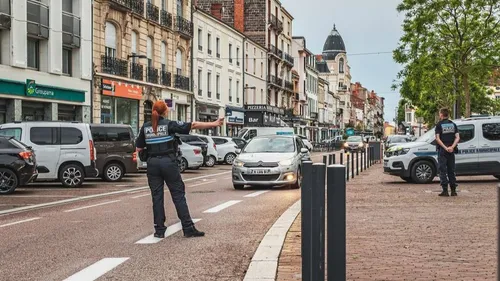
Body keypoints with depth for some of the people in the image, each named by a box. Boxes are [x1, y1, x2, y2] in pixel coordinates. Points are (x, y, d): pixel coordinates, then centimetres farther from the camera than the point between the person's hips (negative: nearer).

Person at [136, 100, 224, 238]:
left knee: (157, 197, 8)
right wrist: (214, 124, -9)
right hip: (168, 162, -3)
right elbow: (193, 125, -10)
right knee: (178, 195, 1)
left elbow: (139, 149, 7)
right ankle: (188, 228, 1)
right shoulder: (169, 124, -6)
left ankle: (159, 230, 9)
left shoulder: (145, 127, 5)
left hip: (152, 163, 3)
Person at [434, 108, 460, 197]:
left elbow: (438, 139, -14)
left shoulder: (439, 124, -4)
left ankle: (445, 190, -4)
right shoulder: (453, 124, 9)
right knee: (451, 170, 11)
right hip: (451, 151, 4)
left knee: (443, 170, 0)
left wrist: (445, 148, -15)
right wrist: (452, 147, -10)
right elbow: (457, 137, -1)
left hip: (442, 150, -4)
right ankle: (453, 190, 11)